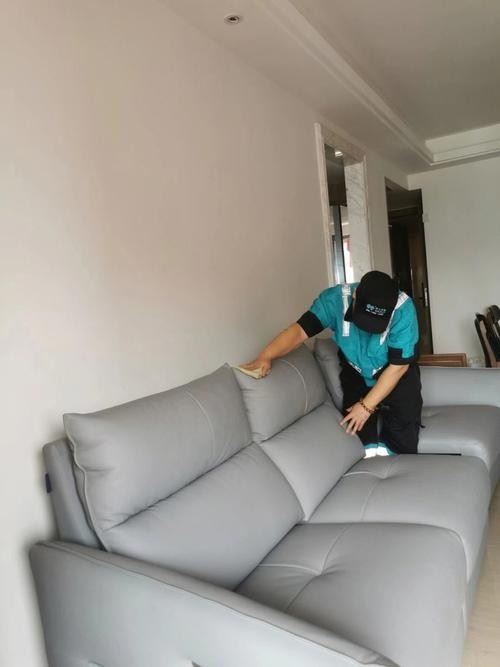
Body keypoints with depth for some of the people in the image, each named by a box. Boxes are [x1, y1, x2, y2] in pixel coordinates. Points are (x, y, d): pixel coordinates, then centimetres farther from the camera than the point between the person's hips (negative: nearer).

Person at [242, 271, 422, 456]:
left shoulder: (403, 310, -32)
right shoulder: (335, 298, -28)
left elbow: (398, 366, -26)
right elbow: (301, 329, -35)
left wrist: (367, 405, -25)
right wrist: (266, 356, -52)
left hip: (395, 374, -1)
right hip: (356, 371, 2)